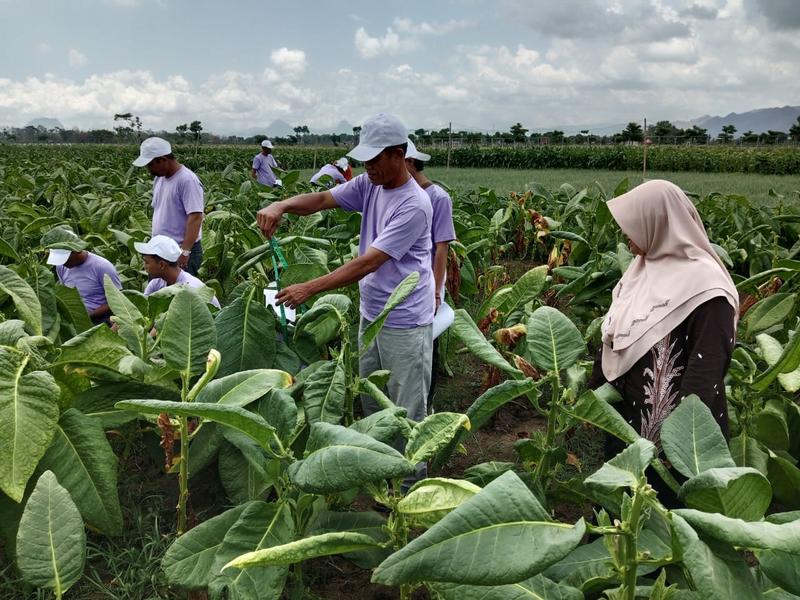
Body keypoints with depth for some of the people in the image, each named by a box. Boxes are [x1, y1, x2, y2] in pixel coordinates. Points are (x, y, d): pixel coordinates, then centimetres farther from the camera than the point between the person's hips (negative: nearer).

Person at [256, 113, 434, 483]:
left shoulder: (414, 205, -23)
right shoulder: (369, 185, 2)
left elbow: (369, 262, -27)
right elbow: (322, 199, -2)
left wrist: (310, 288, -28)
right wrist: (280, 206, -24)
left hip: (404, 323, -8)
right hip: (371, 313, 9)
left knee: (407, 411, 4)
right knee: (370, 399, 22)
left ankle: (412, 482, 20)